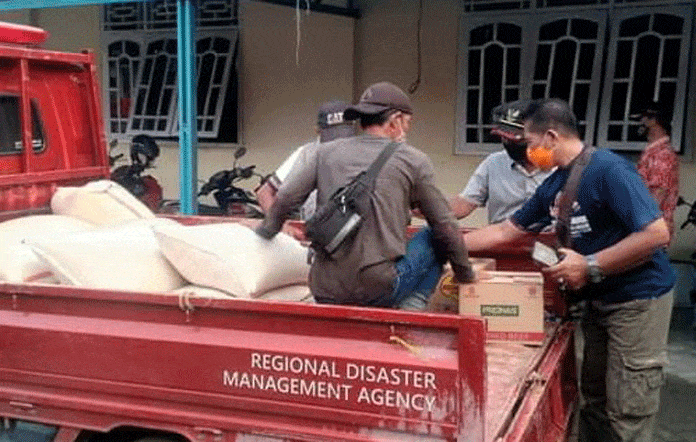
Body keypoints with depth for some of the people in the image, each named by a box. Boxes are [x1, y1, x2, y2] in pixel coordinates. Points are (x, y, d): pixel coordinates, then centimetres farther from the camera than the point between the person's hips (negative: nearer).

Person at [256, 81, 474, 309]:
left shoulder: (324, 152, 10)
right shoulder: (414, 161, 3)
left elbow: (284, 201, 6)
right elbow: (445, 226, 8)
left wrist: (265, 231, 26)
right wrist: (465, 274, 22)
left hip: (326, 293, 5)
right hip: (380, 289, -4)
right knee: (436, 239, 18)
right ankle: (411, 307, 10)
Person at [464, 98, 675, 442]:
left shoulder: (608, 169, -21)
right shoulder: (553, 185, 5)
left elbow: (657, 234, -27)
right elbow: (505, 231, 13)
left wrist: (590, 267, -25)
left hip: (638, 300, -8)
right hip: (599, 300, 8)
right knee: (594, 401, 17)